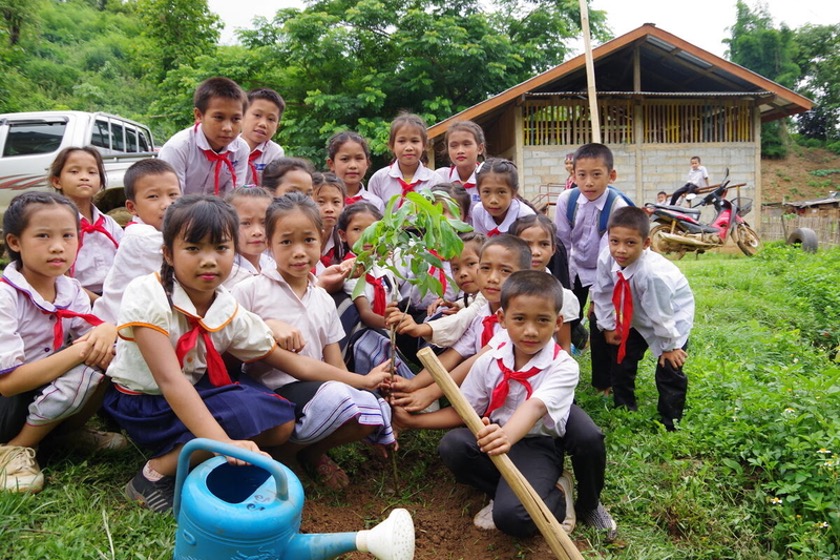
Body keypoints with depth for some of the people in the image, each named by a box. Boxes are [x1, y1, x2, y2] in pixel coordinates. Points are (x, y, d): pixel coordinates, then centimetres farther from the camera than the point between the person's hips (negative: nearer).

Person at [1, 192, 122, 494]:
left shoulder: (71, 290, -3)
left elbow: (93, 347, -3)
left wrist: (108, 330, -26)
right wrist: (79, 351, -30)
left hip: (43, 393, 6)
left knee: (110, 357, -16)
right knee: (82, 374, -30)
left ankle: (70, 430, 4)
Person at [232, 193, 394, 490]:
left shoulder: (324, 301, 13)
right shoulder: (250, 290, -3)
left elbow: (336, 368, 11)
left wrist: (365, 380, -1)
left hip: (313, 388, 5)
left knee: (376, 408, -21)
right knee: (337, 395, -33)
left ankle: (311, 451, 2)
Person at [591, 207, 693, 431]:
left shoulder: (653, 273, -42)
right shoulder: (606, 259, -27)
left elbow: (661, 314, -29)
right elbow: (602, 294, -10)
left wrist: (669, 345, -17)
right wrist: (608, 326, -6)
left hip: (672, 315, -5)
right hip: (637, 318, 6)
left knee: (669, 368, -9)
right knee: (620, 358, 7)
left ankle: (670, 423, 9)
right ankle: (624, 410, 26)